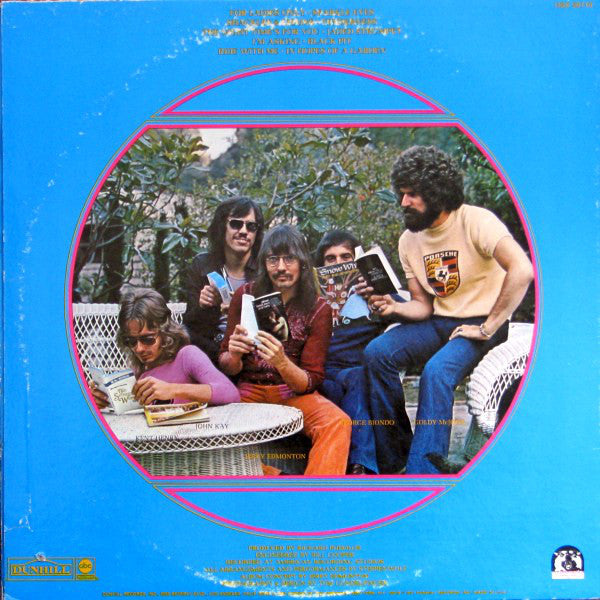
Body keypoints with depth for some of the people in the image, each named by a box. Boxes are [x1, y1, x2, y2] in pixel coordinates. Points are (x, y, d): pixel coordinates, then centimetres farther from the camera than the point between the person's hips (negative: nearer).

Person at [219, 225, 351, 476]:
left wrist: (282, 362, -27)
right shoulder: (246, 295, 1)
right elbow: (228, 368, 5)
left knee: (337, 422, -31)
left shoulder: (318, 309, -2)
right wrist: (233, 356, -20)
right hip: (249, 390, 1)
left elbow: (311, 381, -5)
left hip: (294, 393, -1)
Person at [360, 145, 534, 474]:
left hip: (481, 323, -6)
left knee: (436, 371, -34)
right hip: (438, 322, 6)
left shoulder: (476, 221, -14)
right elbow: (424, 305, 10)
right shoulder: (409, 240, 6)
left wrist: (487, 328, -24)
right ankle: (393, 459, -6)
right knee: (376, 352, -17)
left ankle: (422, 469, -26)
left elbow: (523, 270, -28)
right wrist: (394, 307, -13)